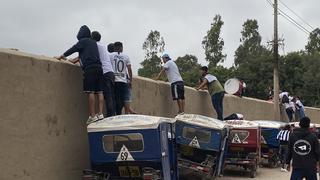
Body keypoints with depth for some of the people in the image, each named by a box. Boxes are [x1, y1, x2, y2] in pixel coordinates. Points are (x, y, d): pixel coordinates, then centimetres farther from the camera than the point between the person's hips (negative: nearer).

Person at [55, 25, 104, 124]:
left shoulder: (83, 41, 2)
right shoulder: (93, 42, 25)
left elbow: (72, 49, 5)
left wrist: (61, 57, 17)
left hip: (89, 68, -7)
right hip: (98, 67, 7)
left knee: (90, 92, -9)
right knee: (99, 91, 3)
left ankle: (92, 116, -12)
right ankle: (100, 113, -2)